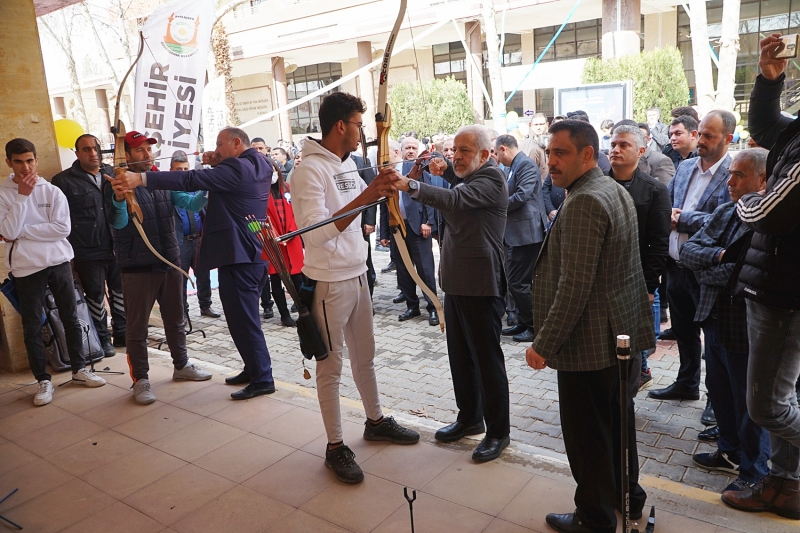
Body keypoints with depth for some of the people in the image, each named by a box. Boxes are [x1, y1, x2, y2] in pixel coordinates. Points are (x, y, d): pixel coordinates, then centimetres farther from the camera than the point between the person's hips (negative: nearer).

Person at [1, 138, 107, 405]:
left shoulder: (52, 191, 1)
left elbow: (63, 228, -10)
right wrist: (22, 196, -15)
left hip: (58, 262, 1)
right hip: (26, 268, -1)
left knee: (71, 318, 10)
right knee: (32, 327, 5)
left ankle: (79, 368, 25)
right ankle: (43, 380, 18)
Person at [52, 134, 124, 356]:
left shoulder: (113, 174, 9)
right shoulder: (64, 181, -4)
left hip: (117, 248, 4)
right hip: (87, 253, -4)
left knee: (121, 293, 13)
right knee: (95, 297, 7)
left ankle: (121, 333, 28)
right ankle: (102, 339, 21)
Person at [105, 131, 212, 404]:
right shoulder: (119, 184, -8)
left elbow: (190, 203, -2)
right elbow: (118, 222, -19)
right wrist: (119, 199, -40)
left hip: (170, 262, 5)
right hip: (138, 267, -5)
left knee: (175, 318, 17)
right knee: (137, 326, 4)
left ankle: (181, 365, 33)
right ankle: (140, 379, 15)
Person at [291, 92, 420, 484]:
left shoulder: (348, 164, 8)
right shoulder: (310, 169, -18)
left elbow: (364, 199, 26)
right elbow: (314, 233, -27)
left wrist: (383, 189, 7)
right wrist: (362, 199, -30)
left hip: (357, 275, 8)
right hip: (328, 282, -8)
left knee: (364, 355, 20)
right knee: (331, 365, 5)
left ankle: (375, 420, 37)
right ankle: (335, 447, 18)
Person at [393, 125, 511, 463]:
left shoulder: (491, 178, -13)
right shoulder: (469, 178, 16)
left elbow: (456, 199, -31)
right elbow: (459, 184, 38)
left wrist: (410, 185, -42)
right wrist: (446, 169, 14)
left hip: (481, 286, -10)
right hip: (457, 282, 10)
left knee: (487, 359, 0)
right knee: (460, 356, 16)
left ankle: (498, 431, 15)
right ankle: (469, 417, 32)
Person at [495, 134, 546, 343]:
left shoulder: (526, 164, -13)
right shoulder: (515, 166, 17)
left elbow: (522, 195, -23)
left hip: (526, 233, -10)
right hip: (517, 232, 10)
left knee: (517, 282, -7)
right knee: (516, 281, 15)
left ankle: (535, 327, 5)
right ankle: (523, 323, 25)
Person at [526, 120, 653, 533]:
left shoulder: (583, 203, -22)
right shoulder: (616, 191, 10)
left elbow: (574, 287, -26)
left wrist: (544, 344, -20)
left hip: (590, 343, -10)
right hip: (623, 333, 10)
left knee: (587, 435, 5)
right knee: (618, 422, 23)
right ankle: (627, 497, 40)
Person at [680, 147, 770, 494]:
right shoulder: (724, 213, 8)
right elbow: (688, 250, 1)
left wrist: (706, 272, -14)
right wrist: (719, 255, -16)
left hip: (745, 326, -8)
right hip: (714, 319, 8)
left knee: (749, 403, 9)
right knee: (719, 391, 22)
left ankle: (754, 473, 30)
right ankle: (731, 453, 43)